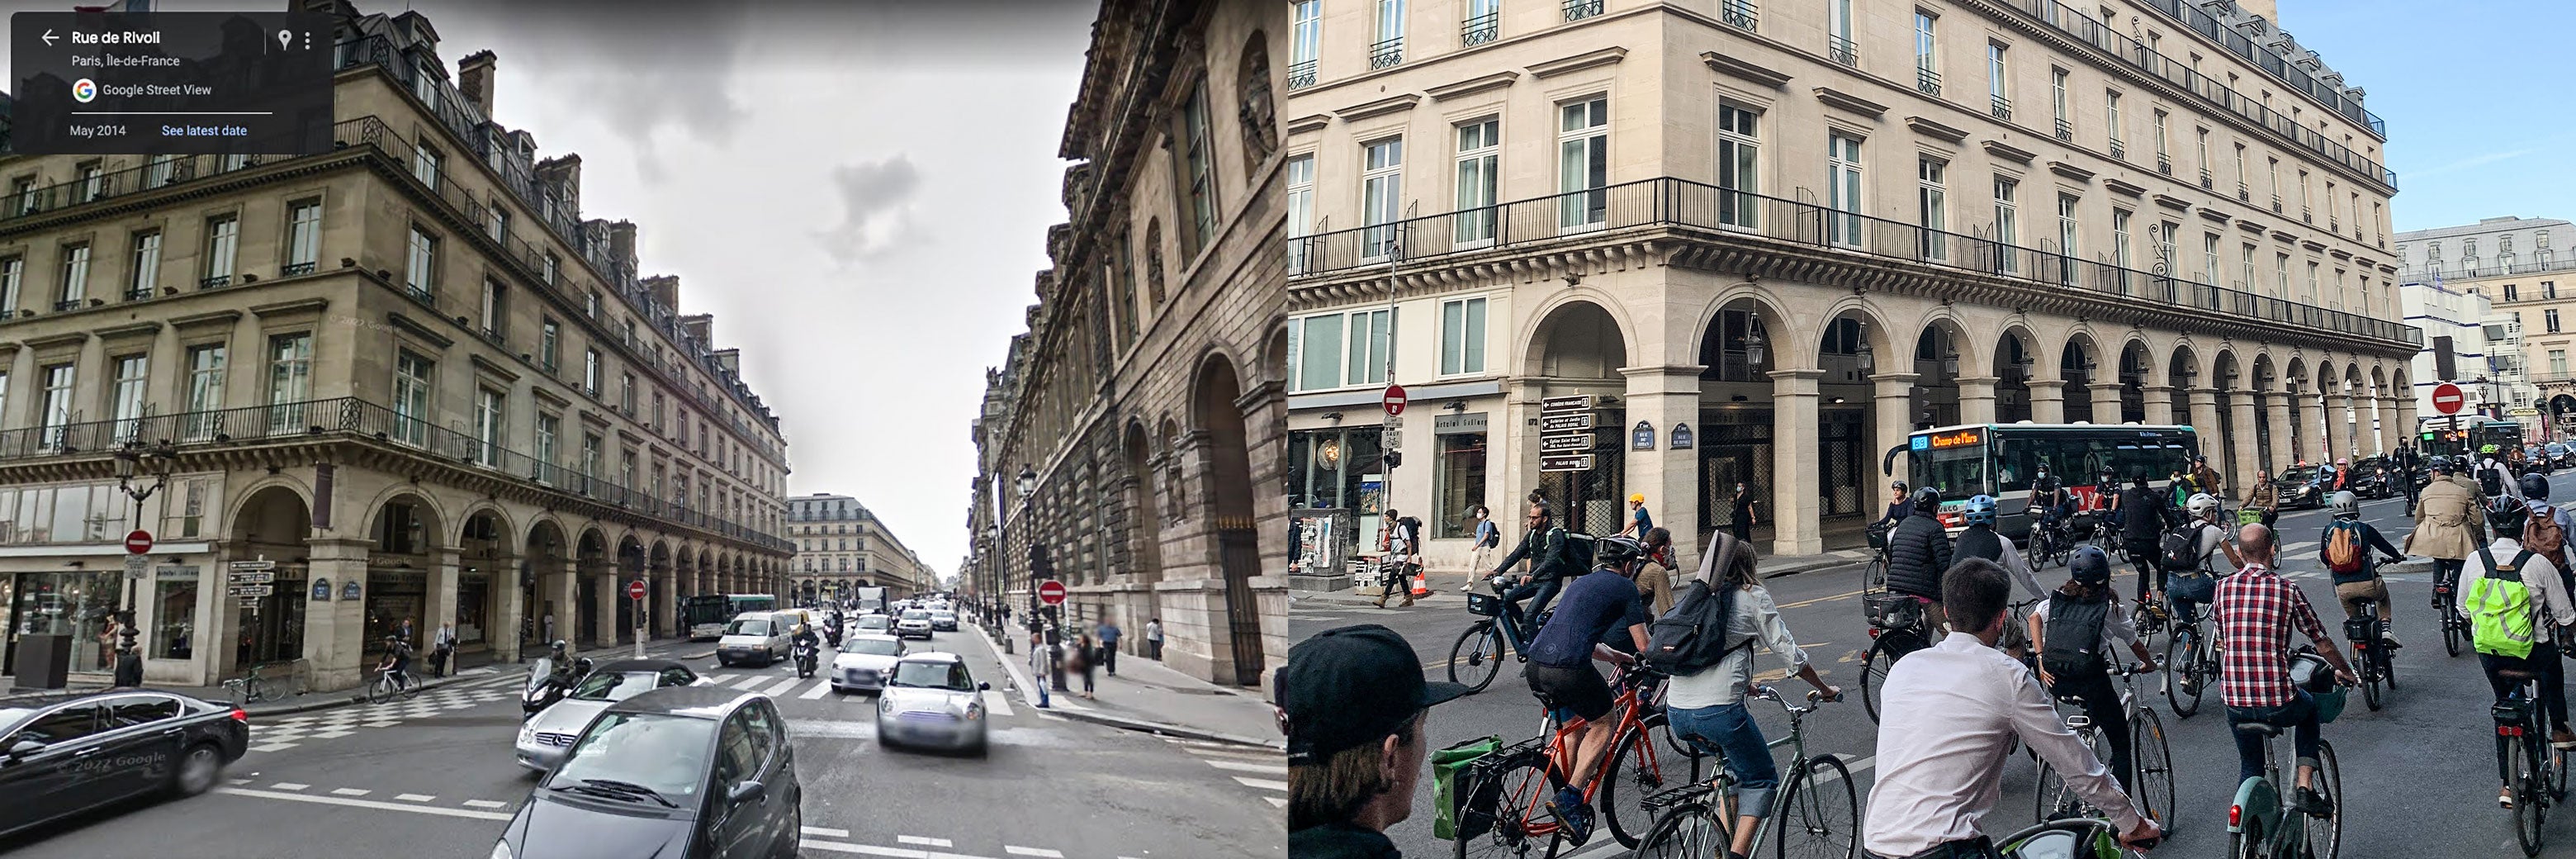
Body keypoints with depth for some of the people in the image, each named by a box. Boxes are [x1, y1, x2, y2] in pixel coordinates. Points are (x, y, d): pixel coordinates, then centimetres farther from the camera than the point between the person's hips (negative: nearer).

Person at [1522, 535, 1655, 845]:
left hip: (1535, 666, 7)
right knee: (1604, 725, 14)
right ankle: (1570, 798, 2)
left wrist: (1616, 657, 45)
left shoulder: (1580, 582, 28)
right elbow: (1645, 646, 7)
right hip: (1568, 670, -7)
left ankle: (1566, 800, 27)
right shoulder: (1625, 588, 7)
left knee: (1576, 723, 26)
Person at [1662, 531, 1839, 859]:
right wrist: (1825, 689, 19)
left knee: (1733, 761, 31)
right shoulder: (1754, 597, 5)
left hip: (1676, 711, 6)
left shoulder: (1698, 595, 20)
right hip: (1719, 710, -6)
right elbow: (1789, 654, 4)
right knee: (1761, 779, 14)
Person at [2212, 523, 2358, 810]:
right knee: (2309, 708, 34)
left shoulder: (2223, 588, 1)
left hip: (2234, 702, 2)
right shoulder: (2287, 589, -5)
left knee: (2249, 766, 24)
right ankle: (2305, 788, 26)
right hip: (2279, 704, -2)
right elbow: (2324, 645, 4)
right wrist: (2346, 672, 24)